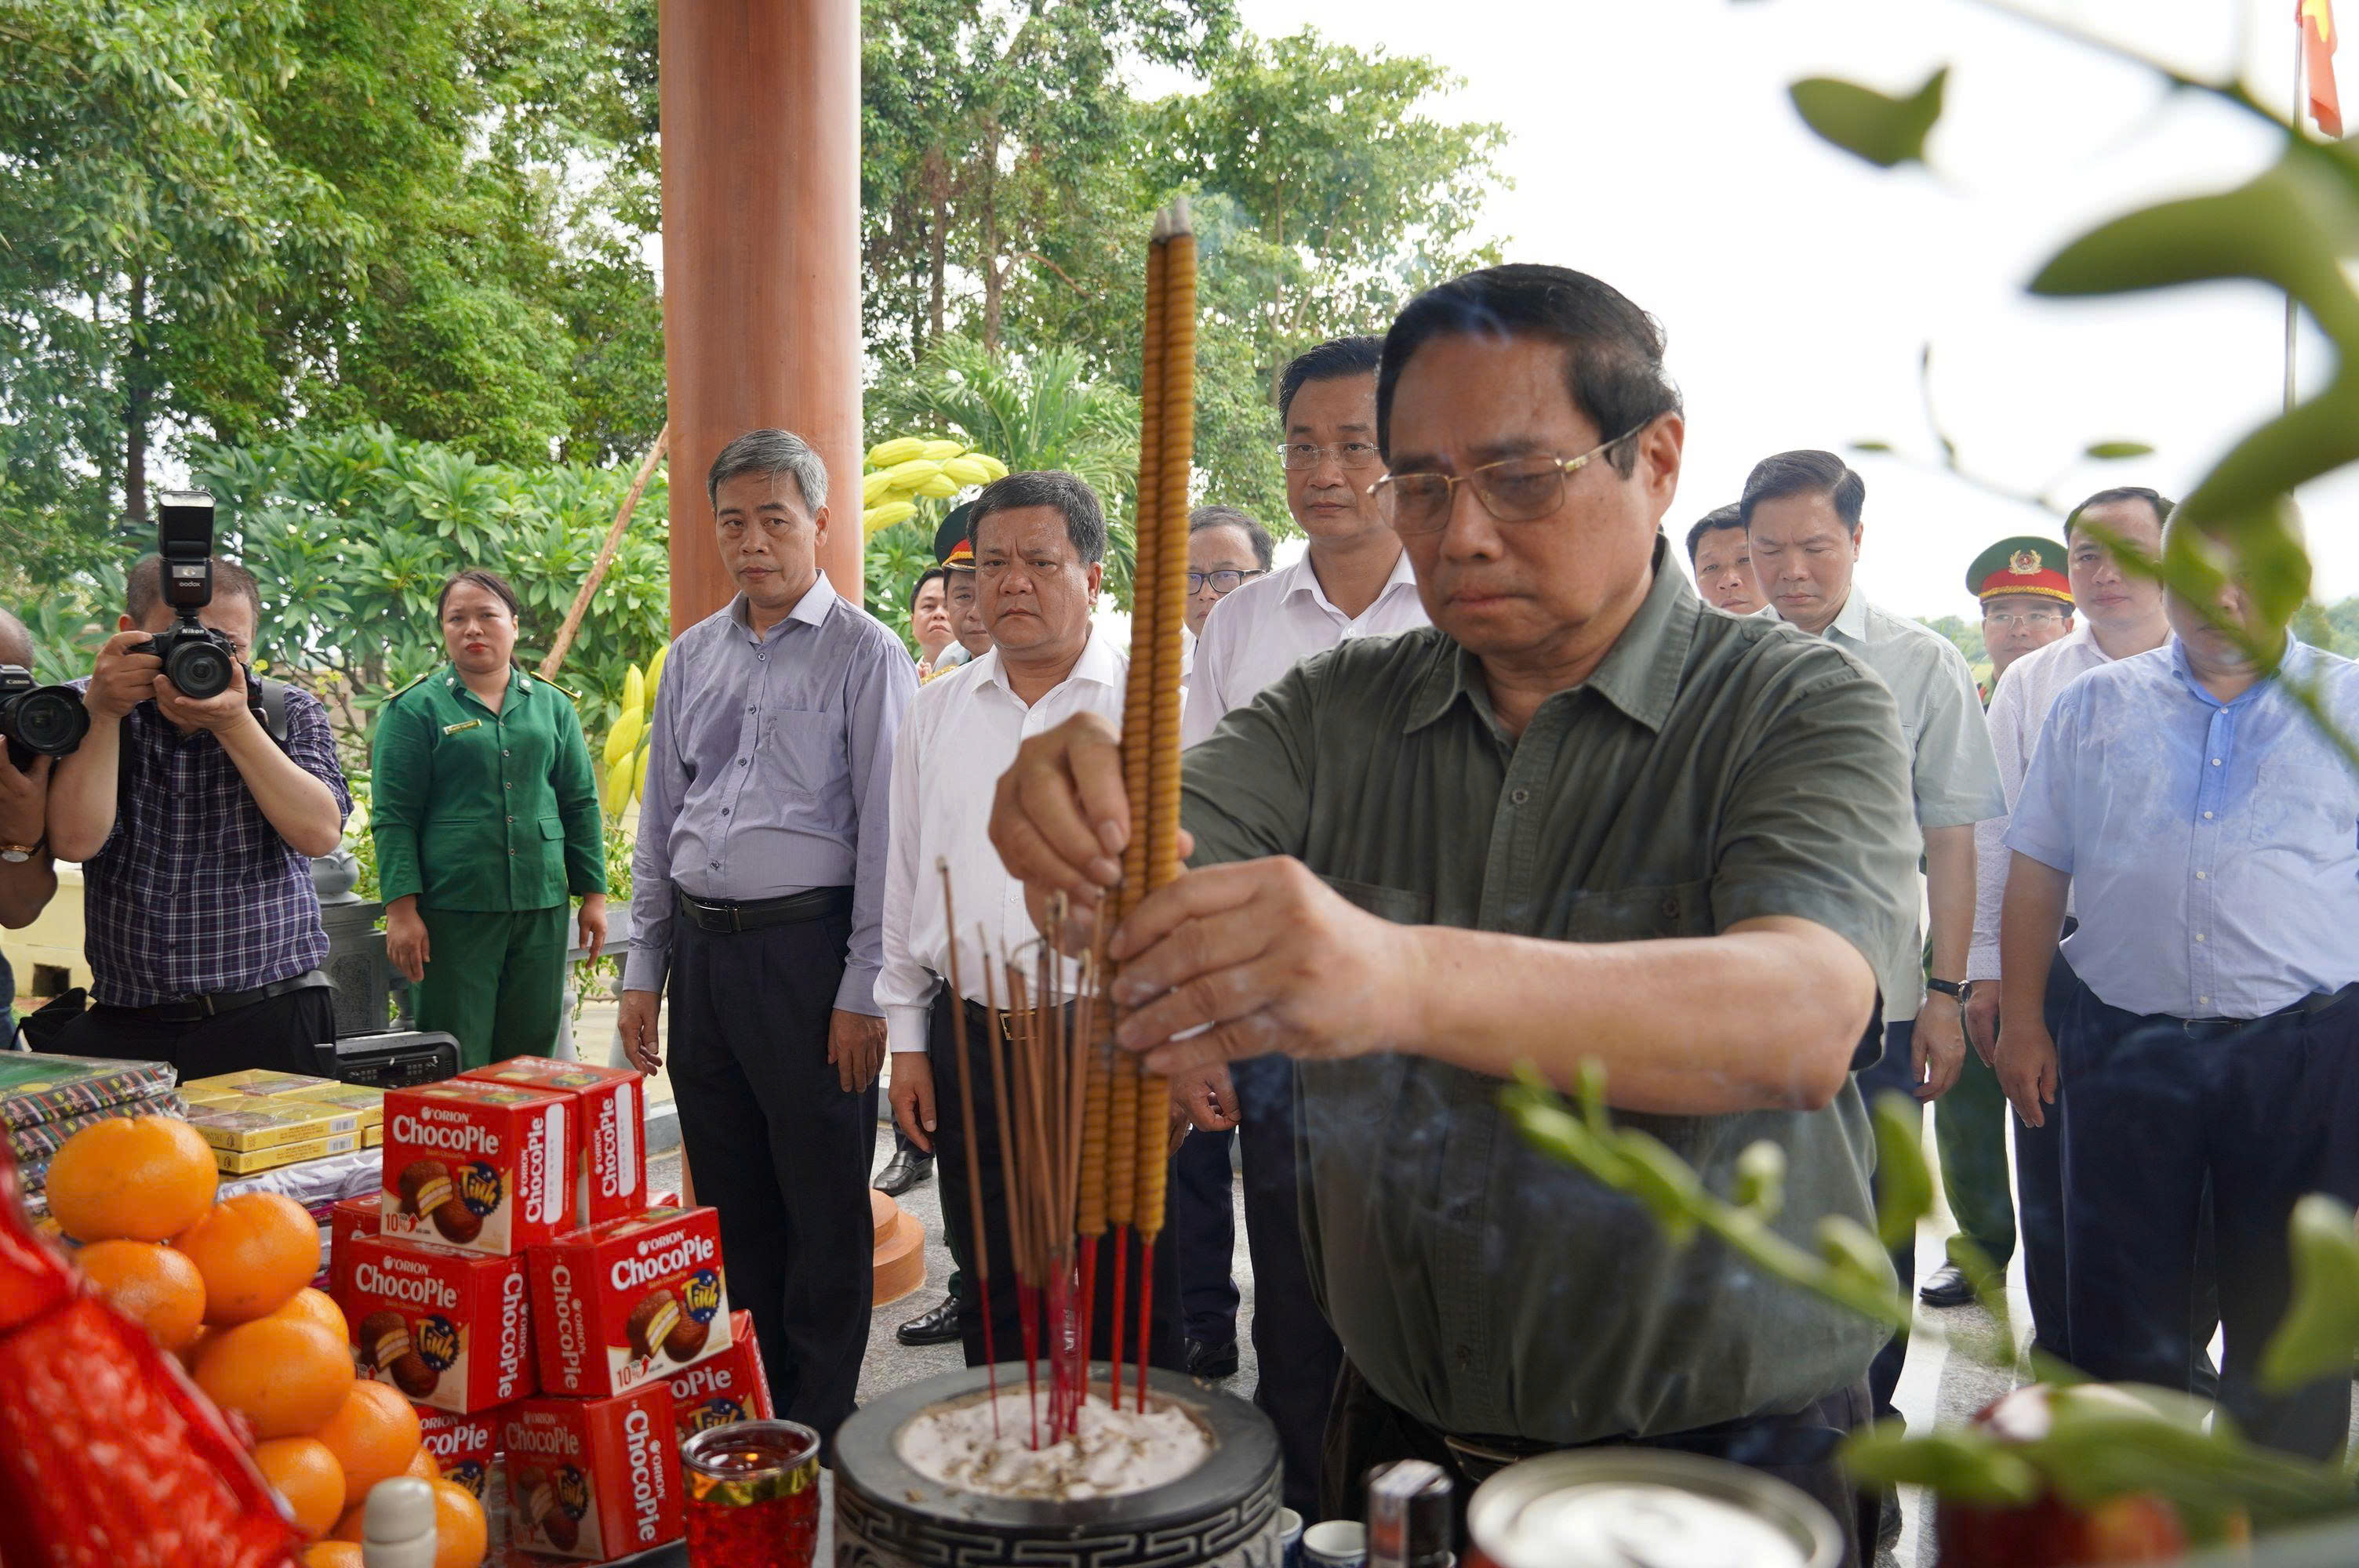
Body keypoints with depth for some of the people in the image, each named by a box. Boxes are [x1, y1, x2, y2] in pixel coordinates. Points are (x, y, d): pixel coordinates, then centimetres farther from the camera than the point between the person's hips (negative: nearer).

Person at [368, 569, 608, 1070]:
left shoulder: (552, 705, 13)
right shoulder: (415, 708, 3)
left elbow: (581, 804, 14)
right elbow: (392, 816, -2)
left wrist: (594, 895, 8)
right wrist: (401, 909, -10)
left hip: (542, 906, 3)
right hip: (452, 910, -3)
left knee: (531, 1055, 8)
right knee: (455, 1067, -1)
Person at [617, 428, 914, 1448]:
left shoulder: (864, 654, -4)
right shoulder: (691, 657, 14)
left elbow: (885, 828, -8)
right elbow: (659, 820, 18)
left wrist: (864, 989, -12)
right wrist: (644, 970, 13)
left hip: (808, 945, -6)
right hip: (702, 947, 6)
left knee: (824, 1204, 2)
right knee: (728, 1197, 15)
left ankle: (818, 1427, 16)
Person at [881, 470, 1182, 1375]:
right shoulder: (938, 712, 11)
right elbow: (905, 878, 14)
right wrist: (906, 1037, 10)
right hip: (968, 1039, 4)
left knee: (1131, 1312, 5)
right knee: (992, 1307, 16)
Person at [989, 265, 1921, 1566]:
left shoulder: (1802, 710, -12)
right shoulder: (1339, 712, 2)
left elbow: (1803, 1020, -29)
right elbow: (1146, 892, -10)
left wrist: (1403, 979, -45)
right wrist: (1074, 826, -34)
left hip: (1724, 1463, -3)